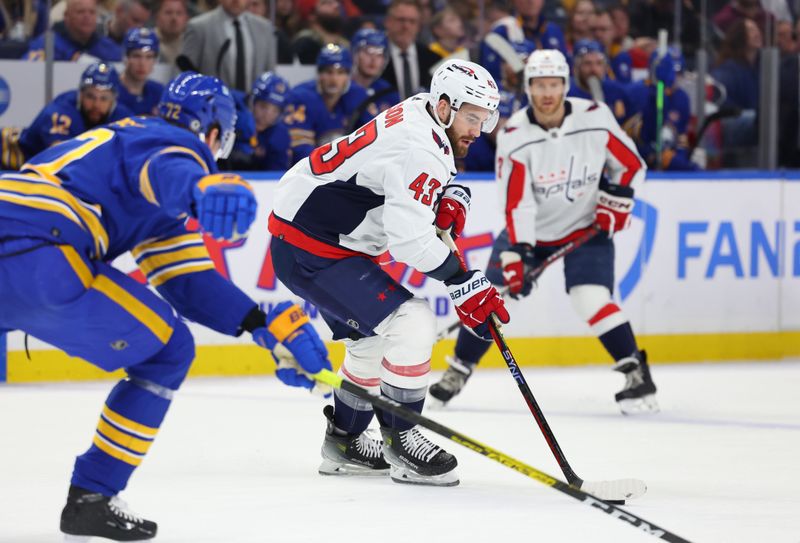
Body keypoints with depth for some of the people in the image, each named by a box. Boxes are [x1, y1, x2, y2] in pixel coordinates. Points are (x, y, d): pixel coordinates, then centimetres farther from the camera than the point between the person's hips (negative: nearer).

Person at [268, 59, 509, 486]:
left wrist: (452, 198, 3)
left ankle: (342, 442, 35)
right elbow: (409, 235, -31)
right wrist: (463, 283, -26)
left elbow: (424, 181, 25)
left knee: (376, 337, 23)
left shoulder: (419, 115, 7)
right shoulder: (418, 145, -24)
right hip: (309, 251, -11)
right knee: (411, 324, -16)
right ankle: (399, 441, -6)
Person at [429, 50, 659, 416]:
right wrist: (516, 254, -31)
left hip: (585, 229, -1)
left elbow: (631, 165, 0)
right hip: (530, 230, 1)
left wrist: (615, 198, -13)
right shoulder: (514, 135, -17)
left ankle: (637, 375, -11)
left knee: (591, 299, -20)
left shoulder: (595, 118, -15)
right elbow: (516, 203, -22)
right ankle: (458, 370, 15)